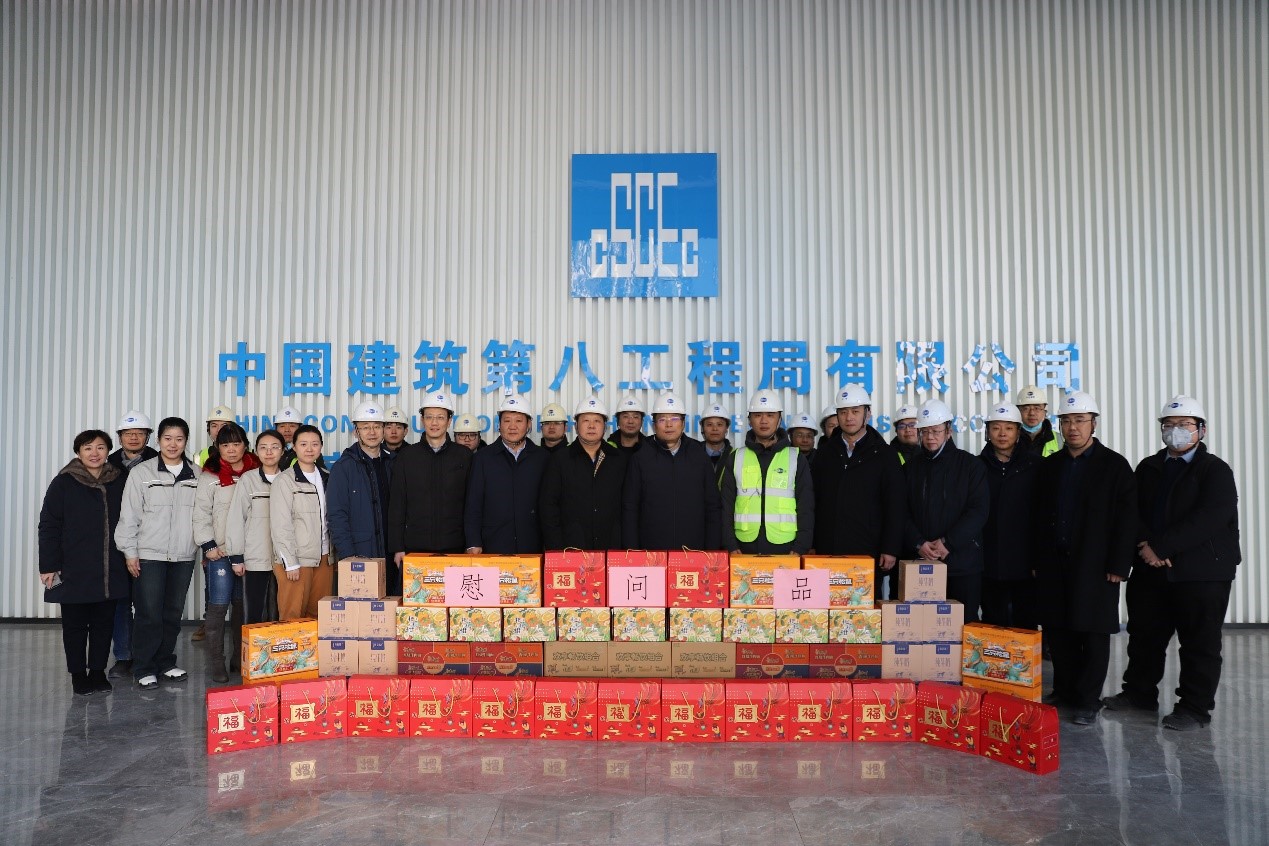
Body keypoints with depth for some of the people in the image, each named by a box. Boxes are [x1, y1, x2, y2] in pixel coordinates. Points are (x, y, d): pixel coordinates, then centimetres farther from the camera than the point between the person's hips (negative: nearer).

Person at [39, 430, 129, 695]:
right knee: (75, 625, 8)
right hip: (74, 571, -3)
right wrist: (48, 566, -9)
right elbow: (48, 526, -5)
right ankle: (78, 674, 19)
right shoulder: (64, 483, -4)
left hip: (110, 571, 3)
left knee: (104, 623, 10)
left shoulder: (119, 482, 5)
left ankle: (98, 672, 22)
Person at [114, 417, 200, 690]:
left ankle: (166, 663, 24)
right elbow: (129, 516, -1)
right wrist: (130, 552, -4)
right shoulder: (141, 473, -1)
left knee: (173, 614, 11)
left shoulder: (197, 475, 6)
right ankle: (144, 669, 11)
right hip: (149, 555, -3)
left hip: (184, 556, 3)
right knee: (149, 614, -2)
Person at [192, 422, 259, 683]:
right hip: (220, 553, -3)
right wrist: (208, 545, -10)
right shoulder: (210, 476, -1)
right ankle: (216, 663, 6)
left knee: (242, 605, 10)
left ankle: (239, 659, 21)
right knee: (218, 605, -3)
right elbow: (201, 513, -3)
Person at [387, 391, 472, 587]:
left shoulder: (464, 456, 7)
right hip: (414, 549, 1)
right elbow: (396, 506, 7)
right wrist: (397, 548, 0)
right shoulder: (407, 457, 8)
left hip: (454, 549, 0)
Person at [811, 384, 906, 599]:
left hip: (869, 552, -2)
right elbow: (812, 500, 10)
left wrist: (891, 549, -7)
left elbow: (895, 507, 0)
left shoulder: (884, 454, 4)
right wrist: (810, 546, 5)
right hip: (827, 551, 2)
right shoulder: (825, 452, 11)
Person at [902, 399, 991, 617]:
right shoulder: (911, 468, 11)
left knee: (965, 622, 3)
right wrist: (918, 543, -12)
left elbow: (979, 511, -6)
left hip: (963, 564, -2)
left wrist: (948, 543, -14)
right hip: (920, 564, 2)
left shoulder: (971, 465, 4)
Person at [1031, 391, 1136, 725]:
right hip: (1054, 565, 4)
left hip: (1095, 566, -4)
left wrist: (1118, 566, -11)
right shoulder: (1050, 465, 11)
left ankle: (1088, 701, 11)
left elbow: (1126, 519, -6)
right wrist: (1036, 560, 7)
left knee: (1094, 633, 1)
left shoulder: (1114, 465, -2)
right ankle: (1064, 690, 23)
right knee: (1057, 630, 8)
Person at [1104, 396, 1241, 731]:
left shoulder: (1215, 470, -5)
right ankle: (1139, 692, 29)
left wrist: (1160, 547, -22)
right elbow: (1133, 511, 4)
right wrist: (1146, 546, -14)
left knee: (1200, 643, 3)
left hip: (1202, 572, -5)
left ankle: (1195, 707, 15)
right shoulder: (1148, 468, 11)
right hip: (1150, 569, 5)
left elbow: (1210, 518, -18)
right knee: (1144, 636, 15)